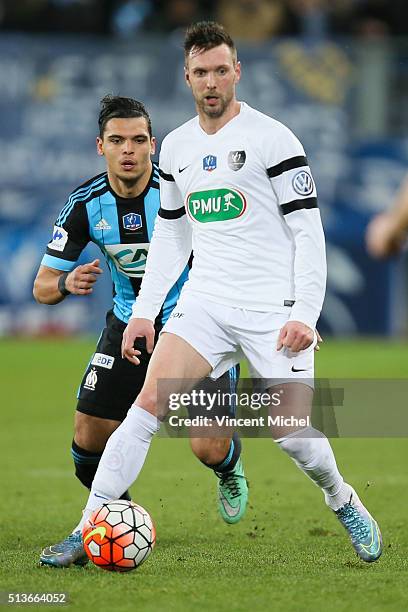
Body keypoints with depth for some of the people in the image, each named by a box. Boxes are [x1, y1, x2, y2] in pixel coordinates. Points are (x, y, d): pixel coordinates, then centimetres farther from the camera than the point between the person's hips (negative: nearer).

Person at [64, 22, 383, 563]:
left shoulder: (272, 138, -5)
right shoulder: (176, 147, 12)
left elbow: (308, 231, -7)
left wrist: (305, 314, -15)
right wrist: (144, 310, 13)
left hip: (273, 310, -4)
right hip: (205, 302, 4)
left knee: (293, 435, -8)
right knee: (150, 403, -14)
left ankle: (343, 502, 24)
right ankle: (87, 530, -15)